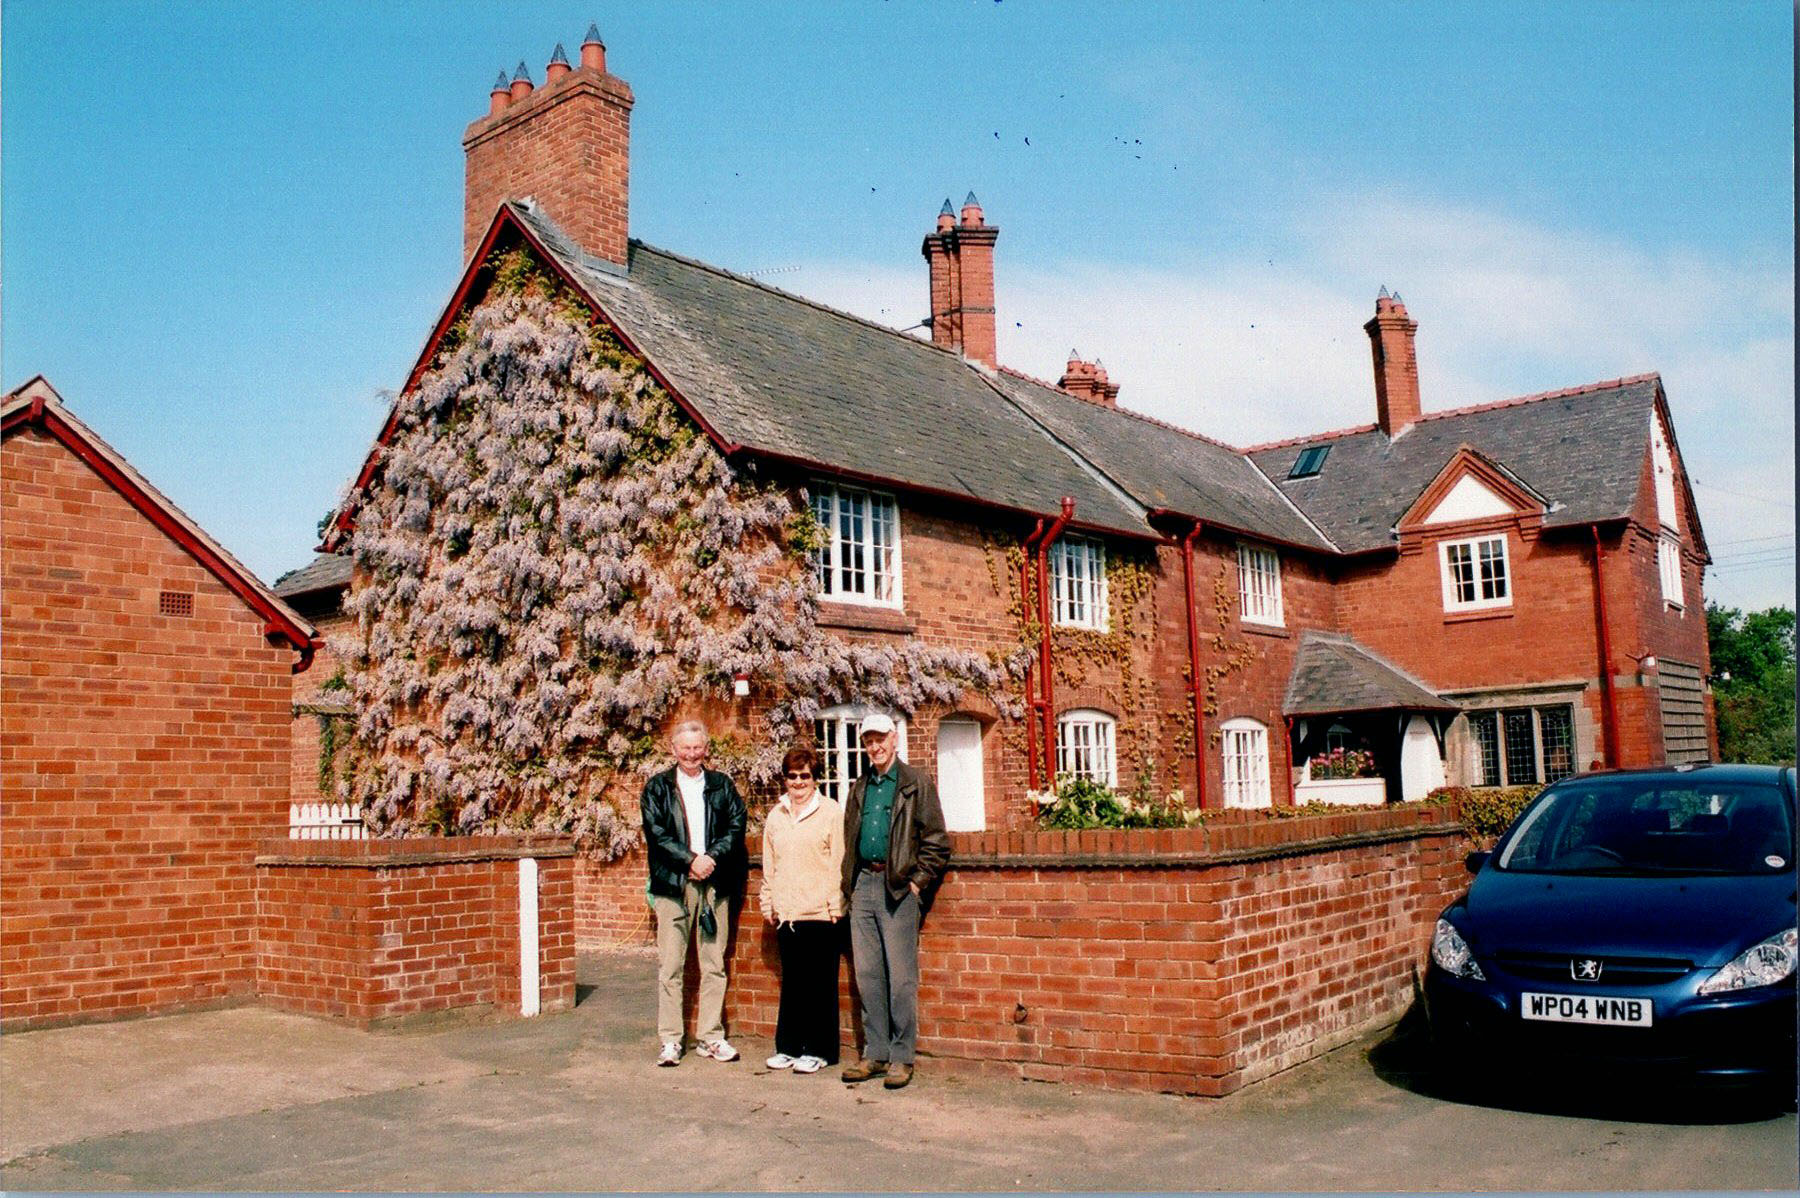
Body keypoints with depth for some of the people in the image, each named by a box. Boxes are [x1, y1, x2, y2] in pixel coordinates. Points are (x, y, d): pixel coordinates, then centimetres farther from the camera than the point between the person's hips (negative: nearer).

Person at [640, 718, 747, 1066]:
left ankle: (711, 1037, 13)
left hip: (715, 883, 2)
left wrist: (711, 857, -11)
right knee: (670, 967, -1)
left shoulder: (722, 785, 12)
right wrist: (690, 860, -12)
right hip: (672, 884, -2)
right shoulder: (657, 787, 7)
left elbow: (737, 826, 3)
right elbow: (655, 833, -3)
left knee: (714, 965, 5)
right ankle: (670, 1040, 6)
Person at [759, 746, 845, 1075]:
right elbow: (769, 865, 18)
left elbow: (839, 863, -5)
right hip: (786, 913, 5)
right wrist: (768, 903, 14)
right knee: (791, 982, 10)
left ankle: (819, 1050, 10)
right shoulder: (775, 816, 14)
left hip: (820, 913, -5)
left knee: (819, 984, 1)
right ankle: (788, 1047, 20)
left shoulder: (831, 813, -2)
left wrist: (835, 905, -9)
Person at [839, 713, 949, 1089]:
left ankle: (901, 1058, 5)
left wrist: (918, 881, -8)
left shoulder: (916, 785, -1)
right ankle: (875, 1053, 17)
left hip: (898, 887, -6)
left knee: (901, 977, -3)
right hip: (863, 886, 6)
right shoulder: (859, 789, 16)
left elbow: (937, 841, -4)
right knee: (867, 975, 8)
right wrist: (850, 883, 12)